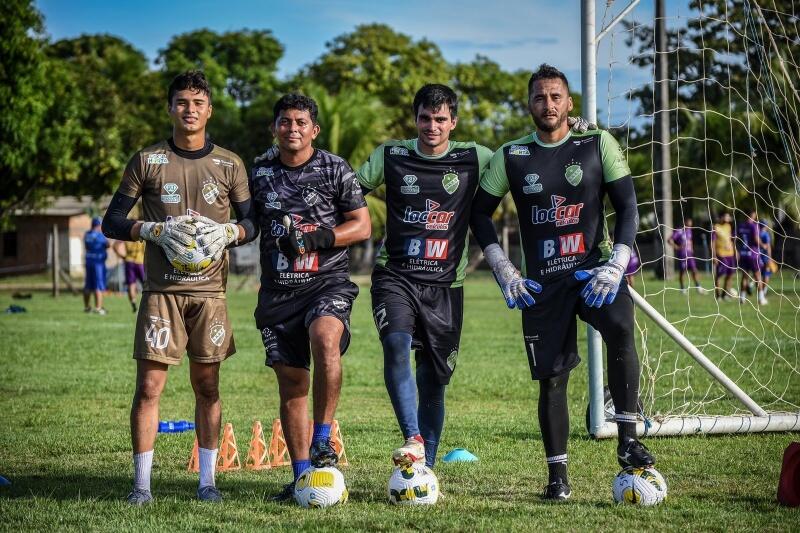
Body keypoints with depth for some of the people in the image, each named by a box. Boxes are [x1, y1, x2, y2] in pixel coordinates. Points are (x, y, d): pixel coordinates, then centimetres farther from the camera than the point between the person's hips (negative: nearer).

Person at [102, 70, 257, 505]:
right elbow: (112, 223, 5)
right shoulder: (146, 161, 5)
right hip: (161, 290, -1)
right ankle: (141, 482, -1)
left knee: (207, 385, 5)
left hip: (210, 291, 1)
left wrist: (227, 232, -9)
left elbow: (253, 223, 13)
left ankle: (207, 480, 11)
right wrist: (156, 230, -11)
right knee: (149, 384, -6)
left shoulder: (229, 165, 8)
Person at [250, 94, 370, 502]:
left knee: (324, 340, -34)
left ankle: (323, 439, -21)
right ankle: (302, 476, 13)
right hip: (278, 291, 3)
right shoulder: (260, 173, 10)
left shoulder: (335, 169, 2)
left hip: (328, 283, -3)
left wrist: (317, 238, -13)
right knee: (291, 384, 4)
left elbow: (362, 226, 0)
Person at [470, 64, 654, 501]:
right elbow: (479, 212, 12)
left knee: (620, 329, -31)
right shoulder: (511, 157, 4)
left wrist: (616, 266, -11)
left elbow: (627, 206, 0)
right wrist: (503, 271, 2)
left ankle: (627, 439, -23)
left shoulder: (598, 145, 0)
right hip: (541, 283, 2)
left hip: (594, 269, -2)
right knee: (551, 379, 2)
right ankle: (557, 475, 14)